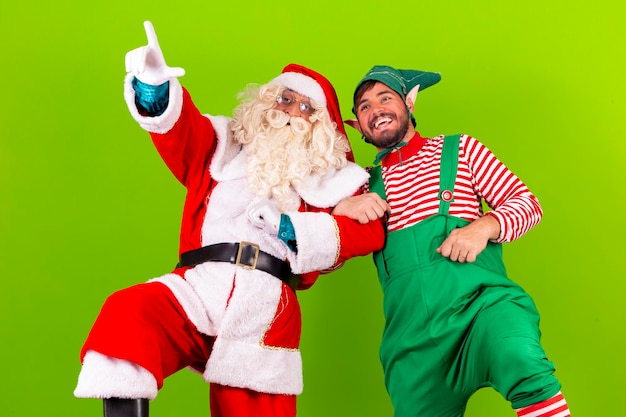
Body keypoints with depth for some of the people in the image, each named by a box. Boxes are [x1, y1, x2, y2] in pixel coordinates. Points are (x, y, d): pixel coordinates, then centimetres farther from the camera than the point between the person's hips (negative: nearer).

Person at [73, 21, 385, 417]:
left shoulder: (327, 175, 20)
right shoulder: (226, 146, 22)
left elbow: (370, 230, 6)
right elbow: (181, 127, 3)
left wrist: (295, 230, -5)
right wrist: (154, 89, -20)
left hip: (267, 300, 0)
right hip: (201, 283, 0)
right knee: (126, 314, -28)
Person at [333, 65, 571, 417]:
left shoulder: (460, 149, 15)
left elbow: (528, 203, 10)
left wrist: (484, 226, -11)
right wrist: (342, 209, -7)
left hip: (481, 299, -3)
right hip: (411, 334, 3)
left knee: (522, 362, -33)